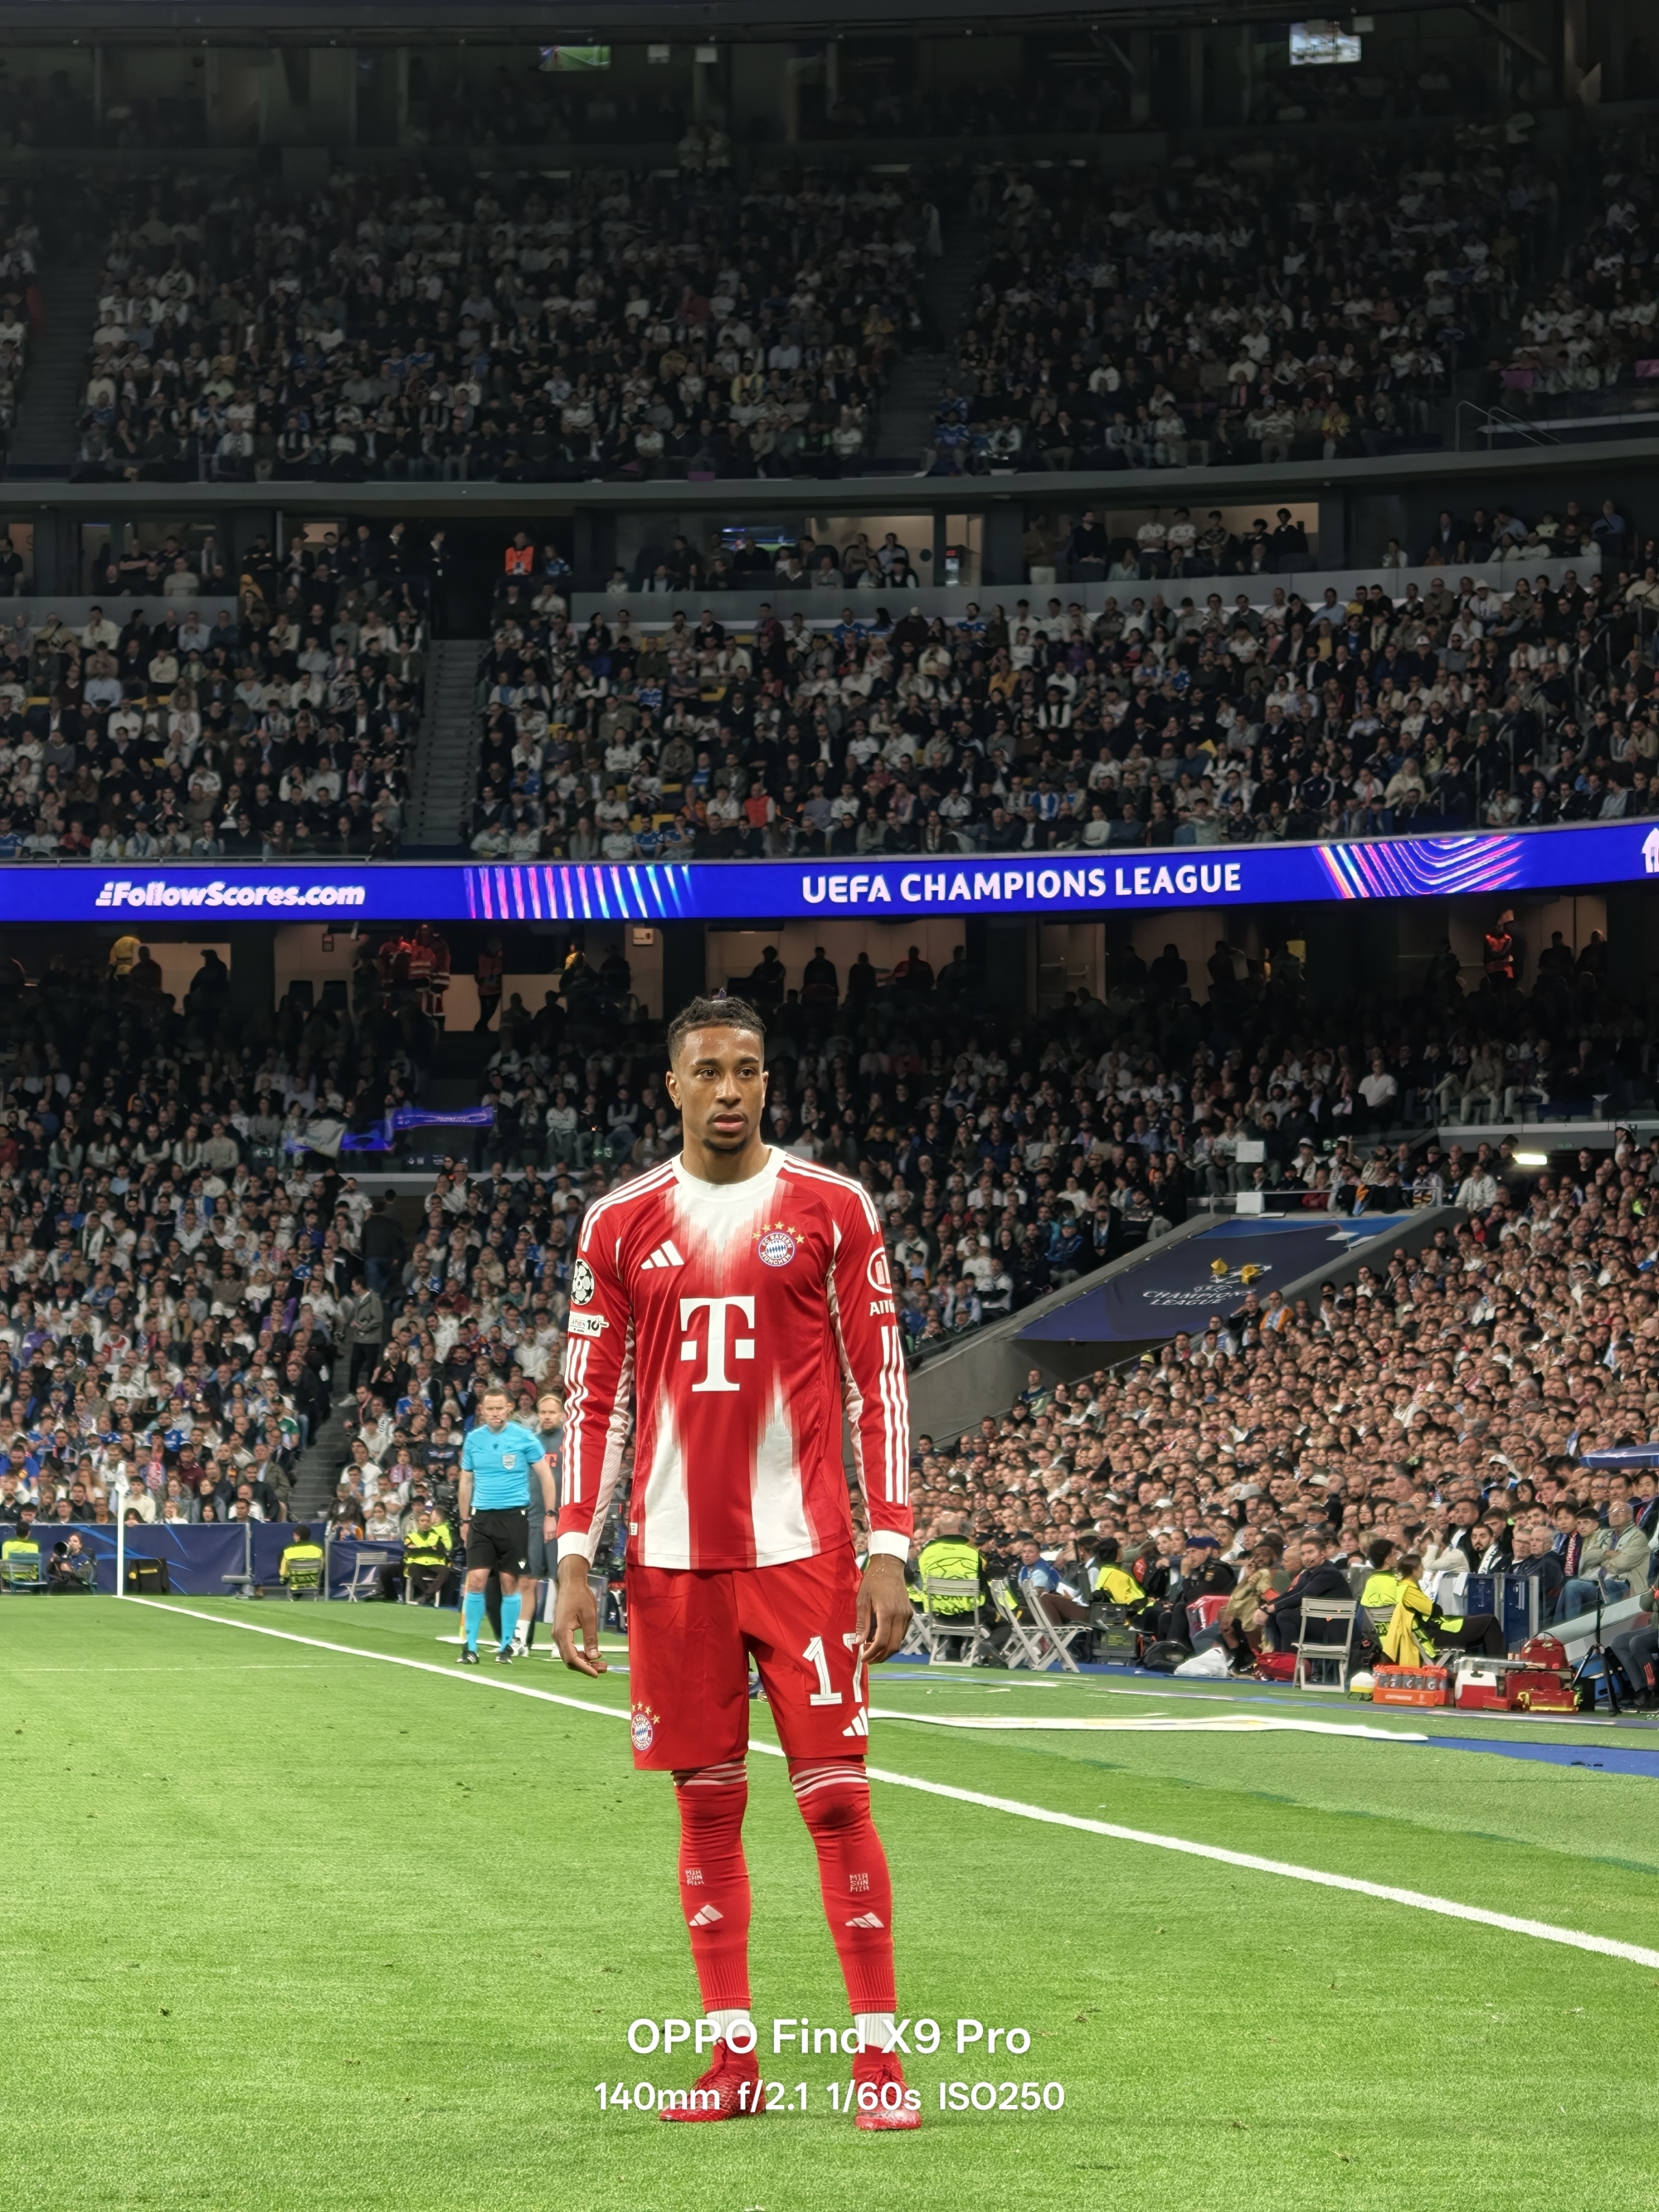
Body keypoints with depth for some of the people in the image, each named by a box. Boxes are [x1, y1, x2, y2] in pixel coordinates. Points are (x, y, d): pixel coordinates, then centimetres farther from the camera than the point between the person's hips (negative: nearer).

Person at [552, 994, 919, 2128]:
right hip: (674, 1558, 2)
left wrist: (889, 1550, -6)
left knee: (838, 1798, -5)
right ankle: (733, 2056, 12)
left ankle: (879, 2055, 0)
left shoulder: (831, 1210, 2)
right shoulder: (621, 1224, 8)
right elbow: (595, 1402, 9)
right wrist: (574, 1559, 2)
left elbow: (880, 1390, 1)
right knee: (708, 1804, 6)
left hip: (804, 1551, -2)